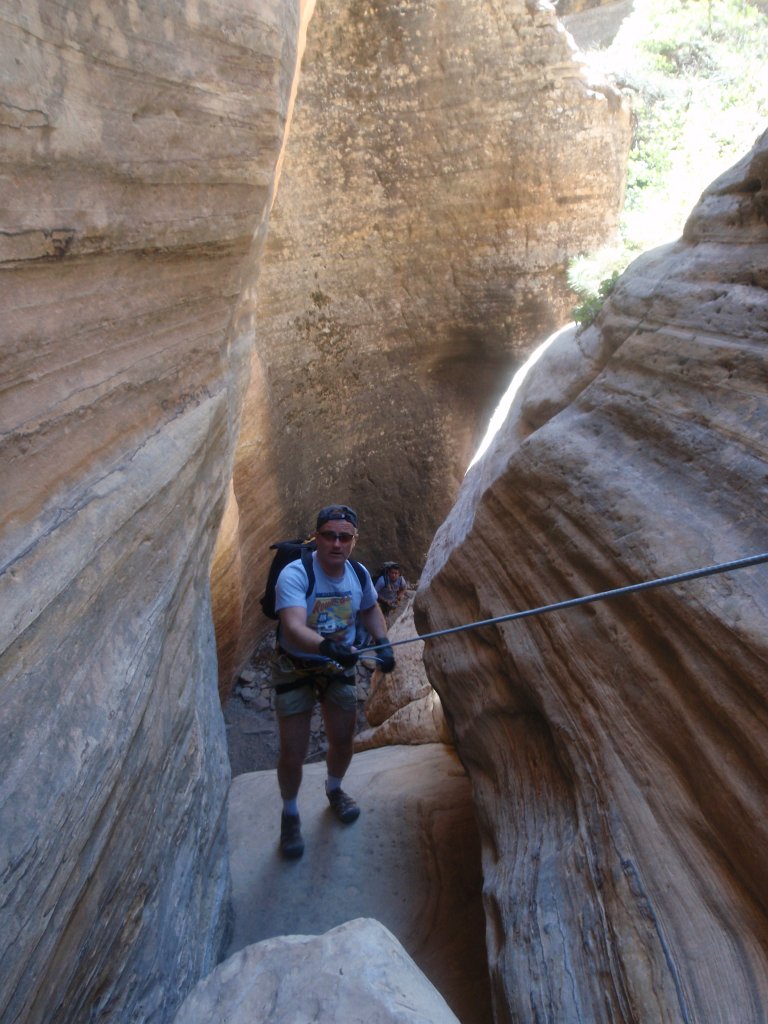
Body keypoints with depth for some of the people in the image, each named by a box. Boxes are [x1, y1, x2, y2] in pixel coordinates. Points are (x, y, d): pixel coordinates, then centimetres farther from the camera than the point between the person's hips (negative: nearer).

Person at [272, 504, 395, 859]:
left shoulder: (359, 574, -10)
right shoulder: (295, 574, -29)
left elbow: (370, 609, 11)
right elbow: (293, 627, -43)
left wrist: (384, 643, -4)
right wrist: (327, 646, -61)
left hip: (339, 668, 5)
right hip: (296, 669, -4)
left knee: (342, 742, 14)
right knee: (293, 753, -4)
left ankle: (334, 790, 47)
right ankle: (290, 814, 26)